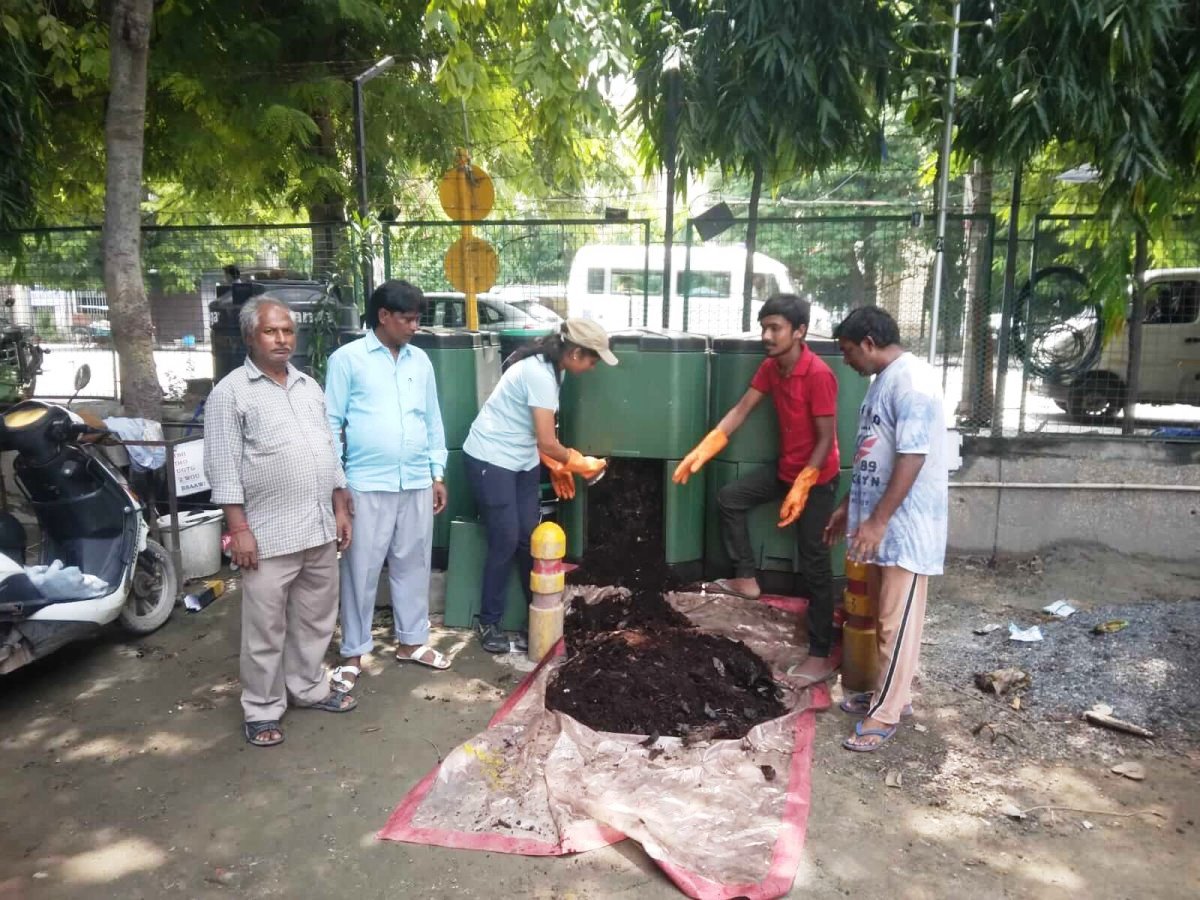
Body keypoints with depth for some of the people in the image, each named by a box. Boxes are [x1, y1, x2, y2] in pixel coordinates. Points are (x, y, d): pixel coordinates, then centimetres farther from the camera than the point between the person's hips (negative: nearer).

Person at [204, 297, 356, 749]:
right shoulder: (230, 392, -6)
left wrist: (340, 509, 12)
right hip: (269, 535, -6)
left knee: (315, 618, 17)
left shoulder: (310, 386, 13)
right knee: (265, 628, 5)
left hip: (319, 529, 6)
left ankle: (309, 688, 33)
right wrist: (239, 529, -15)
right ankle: (262, 710, 19)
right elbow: (222, 467, -10)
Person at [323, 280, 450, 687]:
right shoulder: (347, 358, -4)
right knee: (361, 570, 5)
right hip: (367, 485, -4)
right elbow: (331, 424, -4)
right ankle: (353, 653, 18)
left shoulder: (420, 360, 10)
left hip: (417, 483, 5)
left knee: (413, 565, 13)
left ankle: (411, 641, 29)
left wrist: (438, 474, 11)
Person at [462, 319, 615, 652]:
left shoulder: (547, 366, 5)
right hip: (491, 461, -9)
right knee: (505, 542, -5)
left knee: (529, 538, 9)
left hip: (520, 461, 9)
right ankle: (489, 624, 11)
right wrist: (582, 464, -8)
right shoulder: (540, 375, -25)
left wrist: (557, 467, 11)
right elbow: (547, 442, -23)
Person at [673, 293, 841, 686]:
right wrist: (701, 452, -4)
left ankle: (821, 656, 6)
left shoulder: (818, 374, -25)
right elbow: (740, 411, 2)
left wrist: (801, 488, -26)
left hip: (817, 477, -8)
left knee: (814, 564, -4)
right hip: (784, 467, 8)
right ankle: (746, 580, 20)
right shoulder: (770, 368, -1)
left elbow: (826, 438, -22)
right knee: (729, 497, 8)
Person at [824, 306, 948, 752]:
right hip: (880, 522, 10)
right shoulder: (883, 380, 13)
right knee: (885, 617, 18)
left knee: (897, 622, 0)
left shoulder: (912, 381, -19)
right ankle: (891, 692, 32)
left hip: (905, 526, -10)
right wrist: (849, 506, 22)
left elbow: (912, 458, -24)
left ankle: (886, 713, 11)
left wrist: (877, 521, -23)